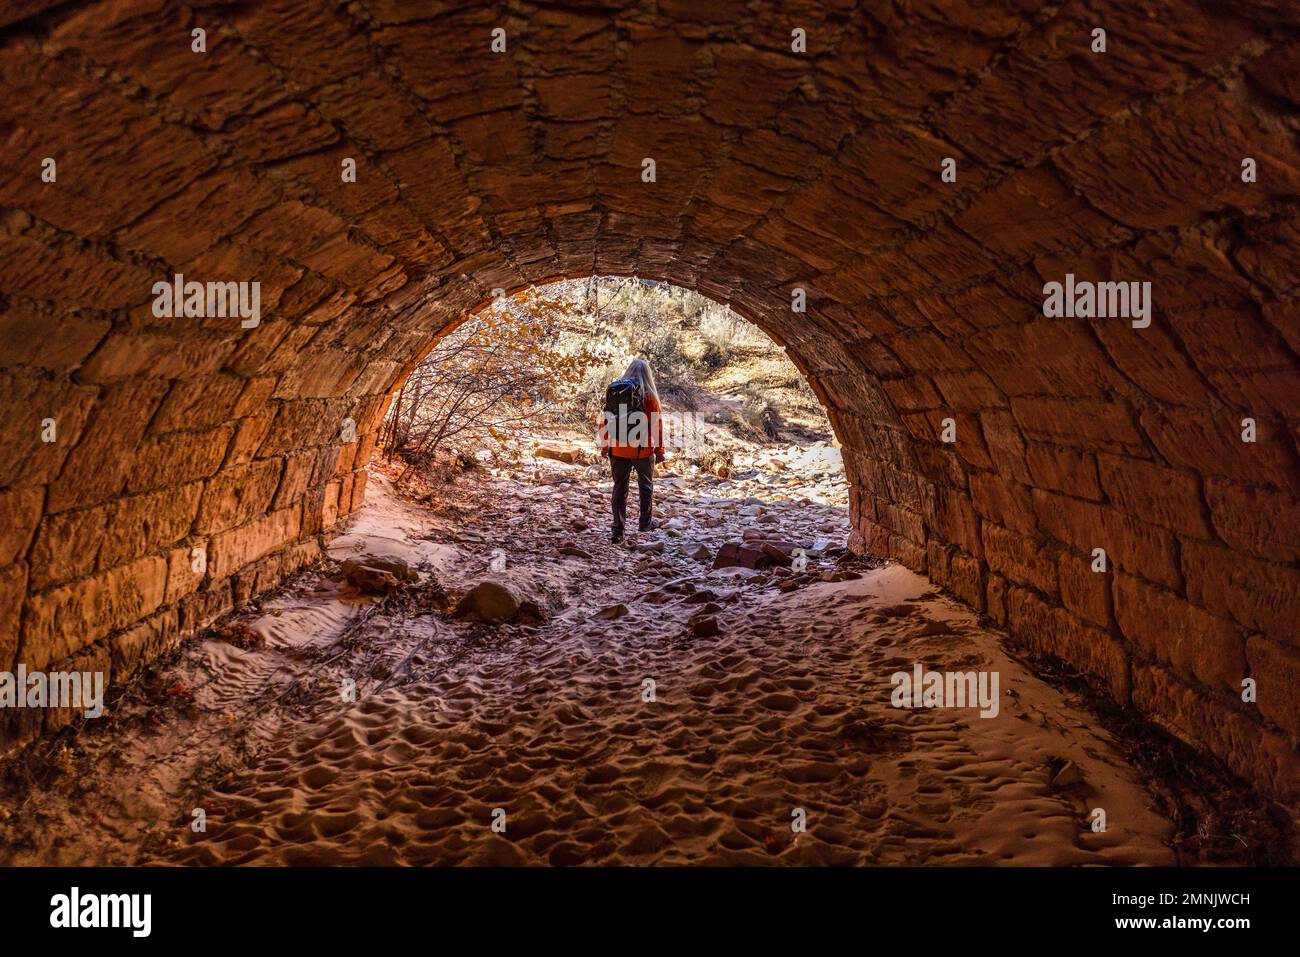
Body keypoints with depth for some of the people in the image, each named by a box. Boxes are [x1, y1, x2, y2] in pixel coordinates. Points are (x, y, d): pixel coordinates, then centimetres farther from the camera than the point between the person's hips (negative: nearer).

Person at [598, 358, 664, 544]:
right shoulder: (649, 395, -8)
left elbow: (605, 421, 2)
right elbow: (656, 425, -8)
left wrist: (604, 446, 11)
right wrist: (659, 450, 1)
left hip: (619, 450, 2)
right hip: (643, 451, -2)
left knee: (620, 488, 7)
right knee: (646, 486, 19)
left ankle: (618, 530, 0)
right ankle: (645, 523, 31)